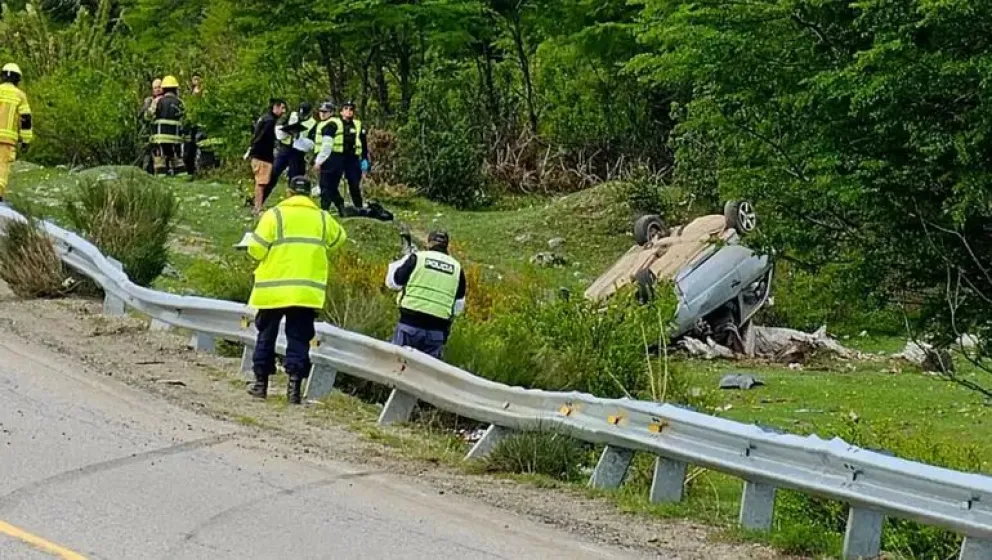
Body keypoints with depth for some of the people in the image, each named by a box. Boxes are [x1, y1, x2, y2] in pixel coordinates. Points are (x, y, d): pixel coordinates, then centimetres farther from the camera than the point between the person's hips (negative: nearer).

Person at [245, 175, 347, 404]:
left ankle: (261, 382, 15)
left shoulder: (275, 215, -5)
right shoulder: (322, 218, 6)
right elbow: (338, 238, 24)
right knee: (298, 338, 4)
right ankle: (294, 382, -7)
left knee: (266, 335, 11)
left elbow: (256, 250, -7)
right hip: (307, 291, 2)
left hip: (273, 289, -2)